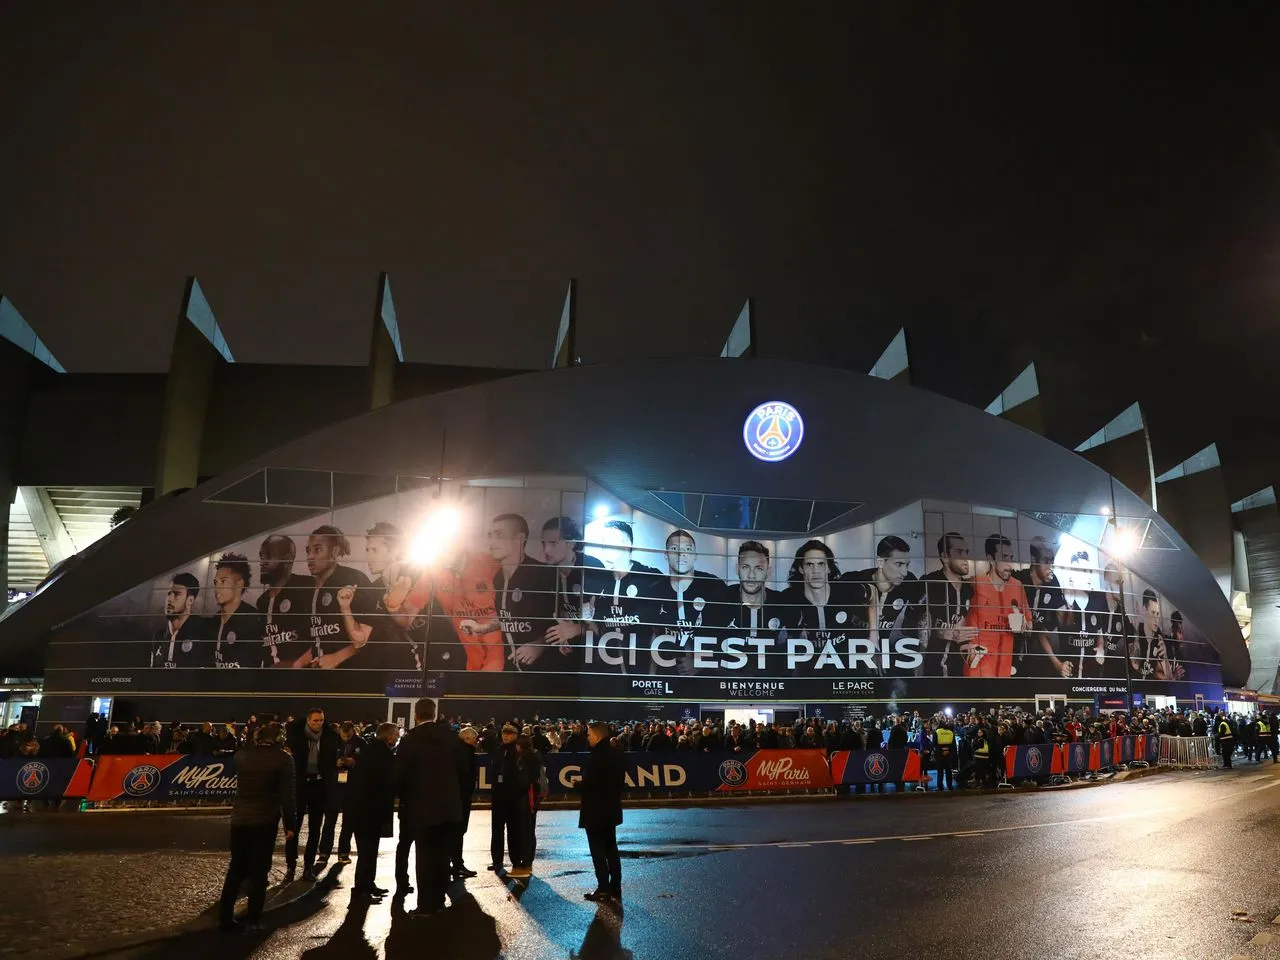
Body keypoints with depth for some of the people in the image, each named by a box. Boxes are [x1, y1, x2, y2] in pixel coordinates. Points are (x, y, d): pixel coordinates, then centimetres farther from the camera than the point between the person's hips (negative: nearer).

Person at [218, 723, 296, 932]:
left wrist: (255, 743, 23)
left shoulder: (242, 755, 2)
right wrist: (290, 824, -6)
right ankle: (252, 920, 5)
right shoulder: (283, 758, -11)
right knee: (258, 870, 5)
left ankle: (225, 916, 16)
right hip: (265, 821, -4)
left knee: (236, 868, 16)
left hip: (240, 818, 4)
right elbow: (288, 794, -13)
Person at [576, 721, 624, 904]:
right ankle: (615, 889, 18)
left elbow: (588, 784, -23)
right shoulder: (616, 754, 6)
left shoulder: (596, 757, -22)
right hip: (611, 809, 8)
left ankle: (603, 889, 4)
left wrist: (577, 784, -4)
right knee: (611, 849, 14)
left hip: (595, 811, -8)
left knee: (598, 851, 1)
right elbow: (620, 780, 11)